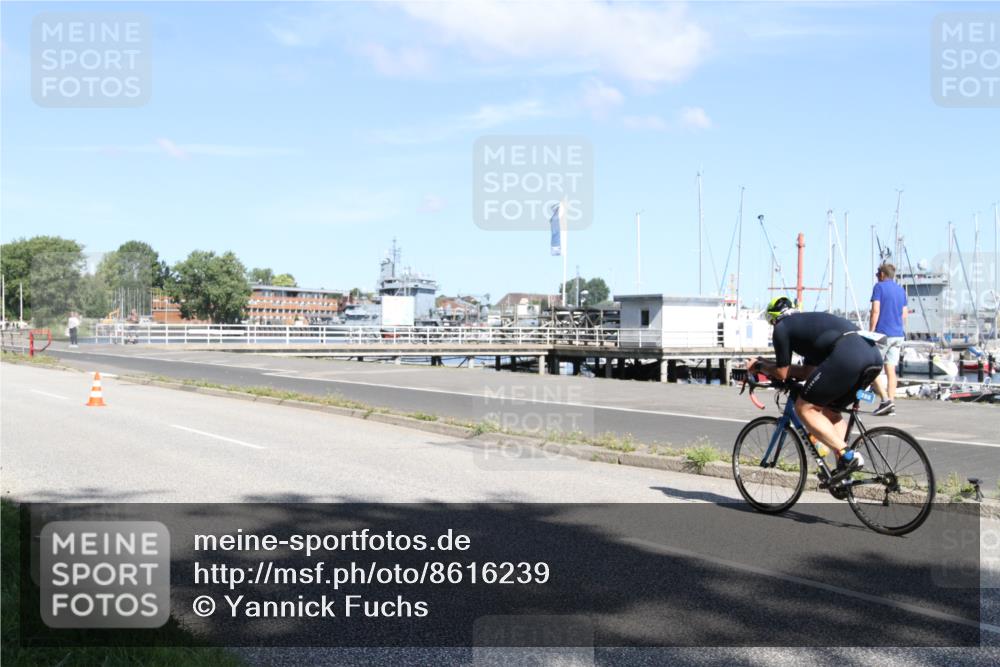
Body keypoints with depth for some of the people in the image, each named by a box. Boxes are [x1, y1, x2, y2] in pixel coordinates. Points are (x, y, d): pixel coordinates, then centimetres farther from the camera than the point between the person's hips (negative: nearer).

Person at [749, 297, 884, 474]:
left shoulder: (782, 327, 14)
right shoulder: (809, 322, 37)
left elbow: (782, 373, 16)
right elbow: (808, 372, 37)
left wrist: (759, 365, 34)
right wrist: (771, 365, 44)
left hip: (847, 355, -9)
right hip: (873, 352, 9)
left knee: (804, 408, 5)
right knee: (830, 411, 23)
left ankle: (847, 456, -4)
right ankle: (845, 469, 14)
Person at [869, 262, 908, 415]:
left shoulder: (879, 287, -5)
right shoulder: (901, 290, 15)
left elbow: (875, 311, -12)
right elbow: (904, 315, 16)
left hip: (883, 334, -7)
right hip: (898, 335, 7)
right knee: (891, 369, 6)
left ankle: (885, 399, -14)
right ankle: (891, 405, 2)